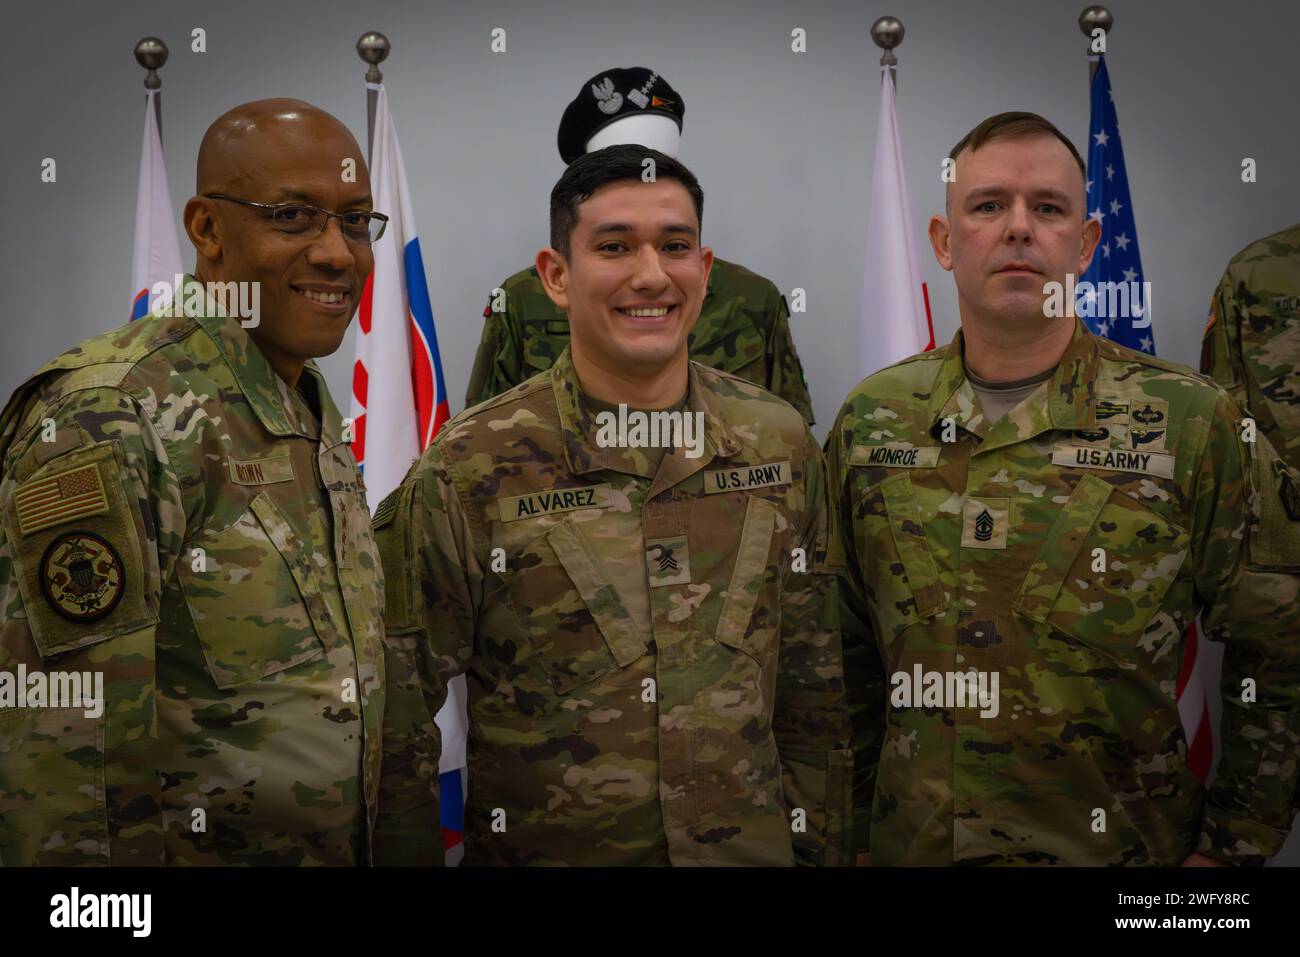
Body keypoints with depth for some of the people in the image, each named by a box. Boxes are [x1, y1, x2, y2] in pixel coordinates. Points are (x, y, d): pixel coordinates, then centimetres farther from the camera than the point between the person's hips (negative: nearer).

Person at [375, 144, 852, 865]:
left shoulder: (782, 445, -4)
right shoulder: (466, 470, -14)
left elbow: (813, 694, 4)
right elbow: (398, 721, -8)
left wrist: (821, 850, 4)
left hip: (752, 846, 3)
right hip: (542, 848, -2)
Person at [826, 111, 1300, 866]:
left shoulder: (1193, 423, -10)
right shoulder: (870, 419, -2)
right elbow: (842, 643, 6)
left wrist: (1228, 848, -6)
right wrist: (852, 813, 5)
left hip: (1118, 844, -2)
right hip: (911, 841, 2)